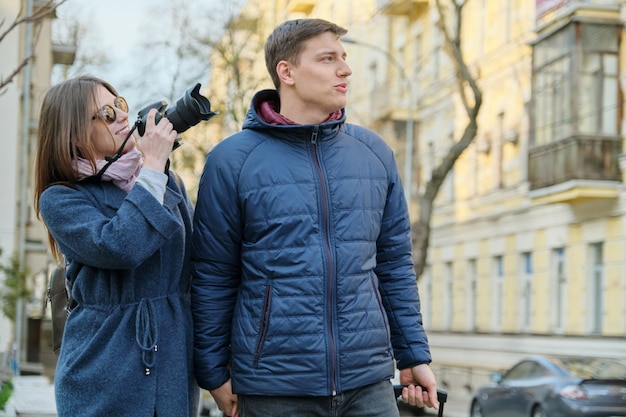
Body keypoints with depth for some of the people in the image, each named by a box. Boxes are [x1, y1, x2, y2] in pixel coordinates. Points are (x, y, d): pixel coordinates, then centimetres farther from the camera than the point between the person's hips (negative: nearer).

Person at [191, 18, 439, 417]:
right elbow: (212, 278, 0)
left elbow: (395, 262, 12)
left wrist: (414, 355, 10)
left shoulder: (375, 152, 7)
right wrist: (215, 374, 2)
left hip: (369, 384, 3)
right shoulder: (232, 160, -4)